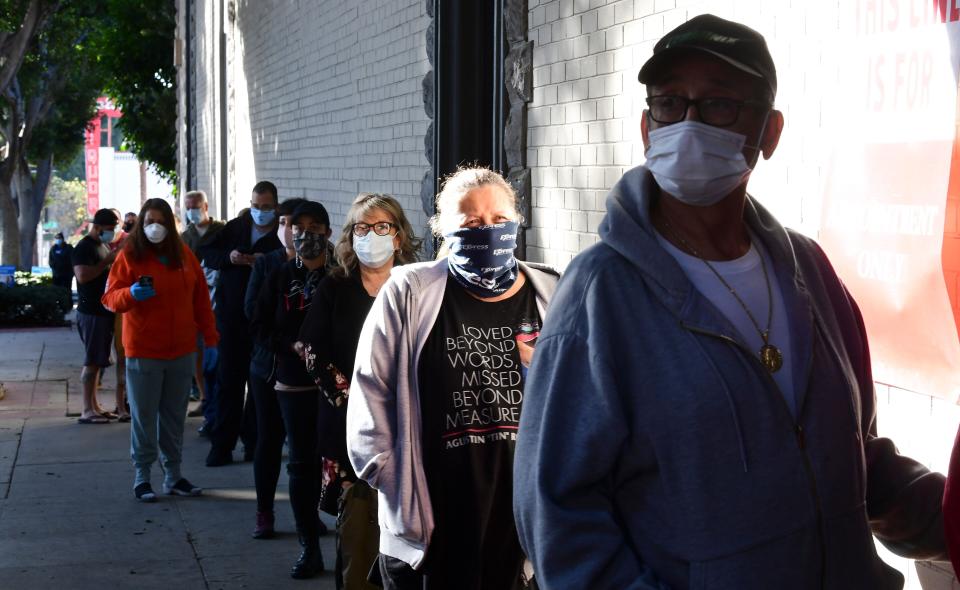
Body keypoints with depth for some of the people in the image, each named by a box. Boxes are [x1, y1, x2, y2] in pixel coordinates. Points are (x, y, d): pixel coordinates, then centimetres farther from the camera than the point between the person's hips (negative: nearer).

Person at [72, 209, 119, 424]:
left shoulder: (104, 246, 18)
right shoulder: (84, 248, -13)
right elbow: (83, 275, -27)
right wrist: (107, 261, -23)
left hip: (104, 311, 10)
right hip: (91, 312, -10)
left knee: (97, 361, 12)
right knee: (92, 361, -9)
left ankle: (94, 406, 18)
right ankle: (87, 411, -7)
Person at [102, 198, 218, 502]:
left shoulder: (184, 255, 6)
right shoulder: (130, 256, -5)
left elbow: (200, 300, 10)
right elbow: (110, 297, -7)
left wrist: (210, 337, 7)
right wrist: (131, 293, -28)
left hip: (182, 351, 4)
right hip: (143, 352, -4)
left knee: (175, 416, 11)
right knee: (144, 417, 2)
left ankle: (173, 474, 20)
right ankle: (142, 477, 11)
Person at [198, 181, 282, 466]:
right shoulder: (236, 227, 8)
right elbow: (206, 253, 9)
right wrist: (228, 257, -10)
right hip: (231, 316, 3)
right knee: (229, 381, 3)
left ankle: (252, 440, 16)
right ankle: (221, 445, 6)